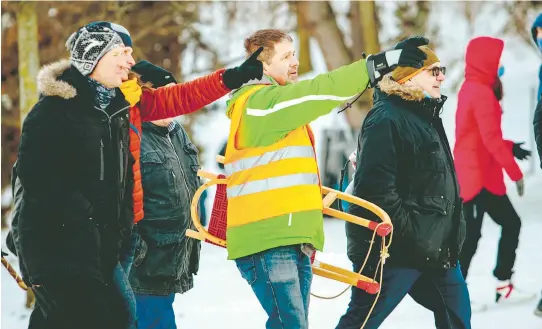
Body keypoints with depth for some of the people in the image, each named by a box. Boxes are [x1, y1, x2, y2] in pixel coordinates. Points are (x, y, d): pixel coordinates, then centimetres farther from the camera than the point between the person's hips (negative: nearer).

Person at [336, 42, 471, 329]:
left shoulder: (427, 115, 17)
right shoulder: (386, 118, -16)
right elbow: (376, 186, -24)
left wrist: (453, 229, 20)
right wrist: (409, 234, -23)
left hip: (435, 246, 10)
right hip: (396, 248, -10)